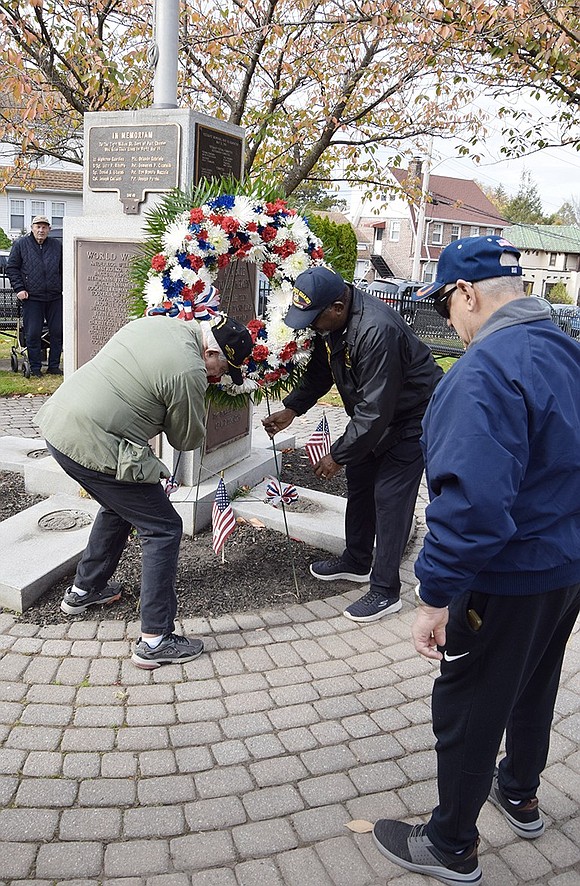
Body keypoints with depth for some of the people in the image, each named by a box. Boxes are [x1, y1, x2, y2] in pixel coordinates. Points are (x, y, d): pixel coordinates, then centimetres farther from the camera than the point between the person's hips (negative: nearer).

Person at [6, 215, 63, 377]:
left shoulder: (57, 245, 10)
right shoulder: (20, 244, 3)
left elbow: (64, 269, 17)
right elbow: (11, 268, 5)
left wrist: (64, 288, 9)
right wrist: (19, 288, -5)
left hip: (55, 297, 2)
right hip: (31, 297, -2)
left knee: (57, 332, 5)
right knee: (33, 334, -1)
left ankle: (54, 366, 16)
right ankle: (35, 368, 9)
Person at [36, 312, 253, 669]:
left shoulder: (157, 323, 7)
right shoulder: (188, 372, -19)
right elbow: (188, 439, -5)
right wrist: (197, 400, 11)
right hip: (93, 448, -10)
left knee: (120, 506, 30)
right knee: (163, 529, 1)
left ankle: (84, 590, 45)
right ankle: (155, 640, 3)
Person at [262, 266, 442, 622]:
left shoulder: (377, 332, -37)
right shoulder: (331, 322, -9)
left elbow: (374, 411, -33)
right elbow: (320, 372, 7)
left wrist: (338, 455, -24)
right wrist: (291, 408, -5)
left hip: (413, 416, -9)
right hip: (374, 414, 9)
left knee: (389, 498, -8)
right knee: (360, 484, 17)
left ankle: (386, 591, 4)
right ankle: (357, 562, 35)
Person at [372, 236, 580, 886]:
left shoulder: (486, 370, -27)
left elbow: (472, 500, -35)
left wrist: (435, 596, -27)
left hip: (509, 581, -9)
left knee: (468, 710, 9)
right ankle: (519, 795, 50)